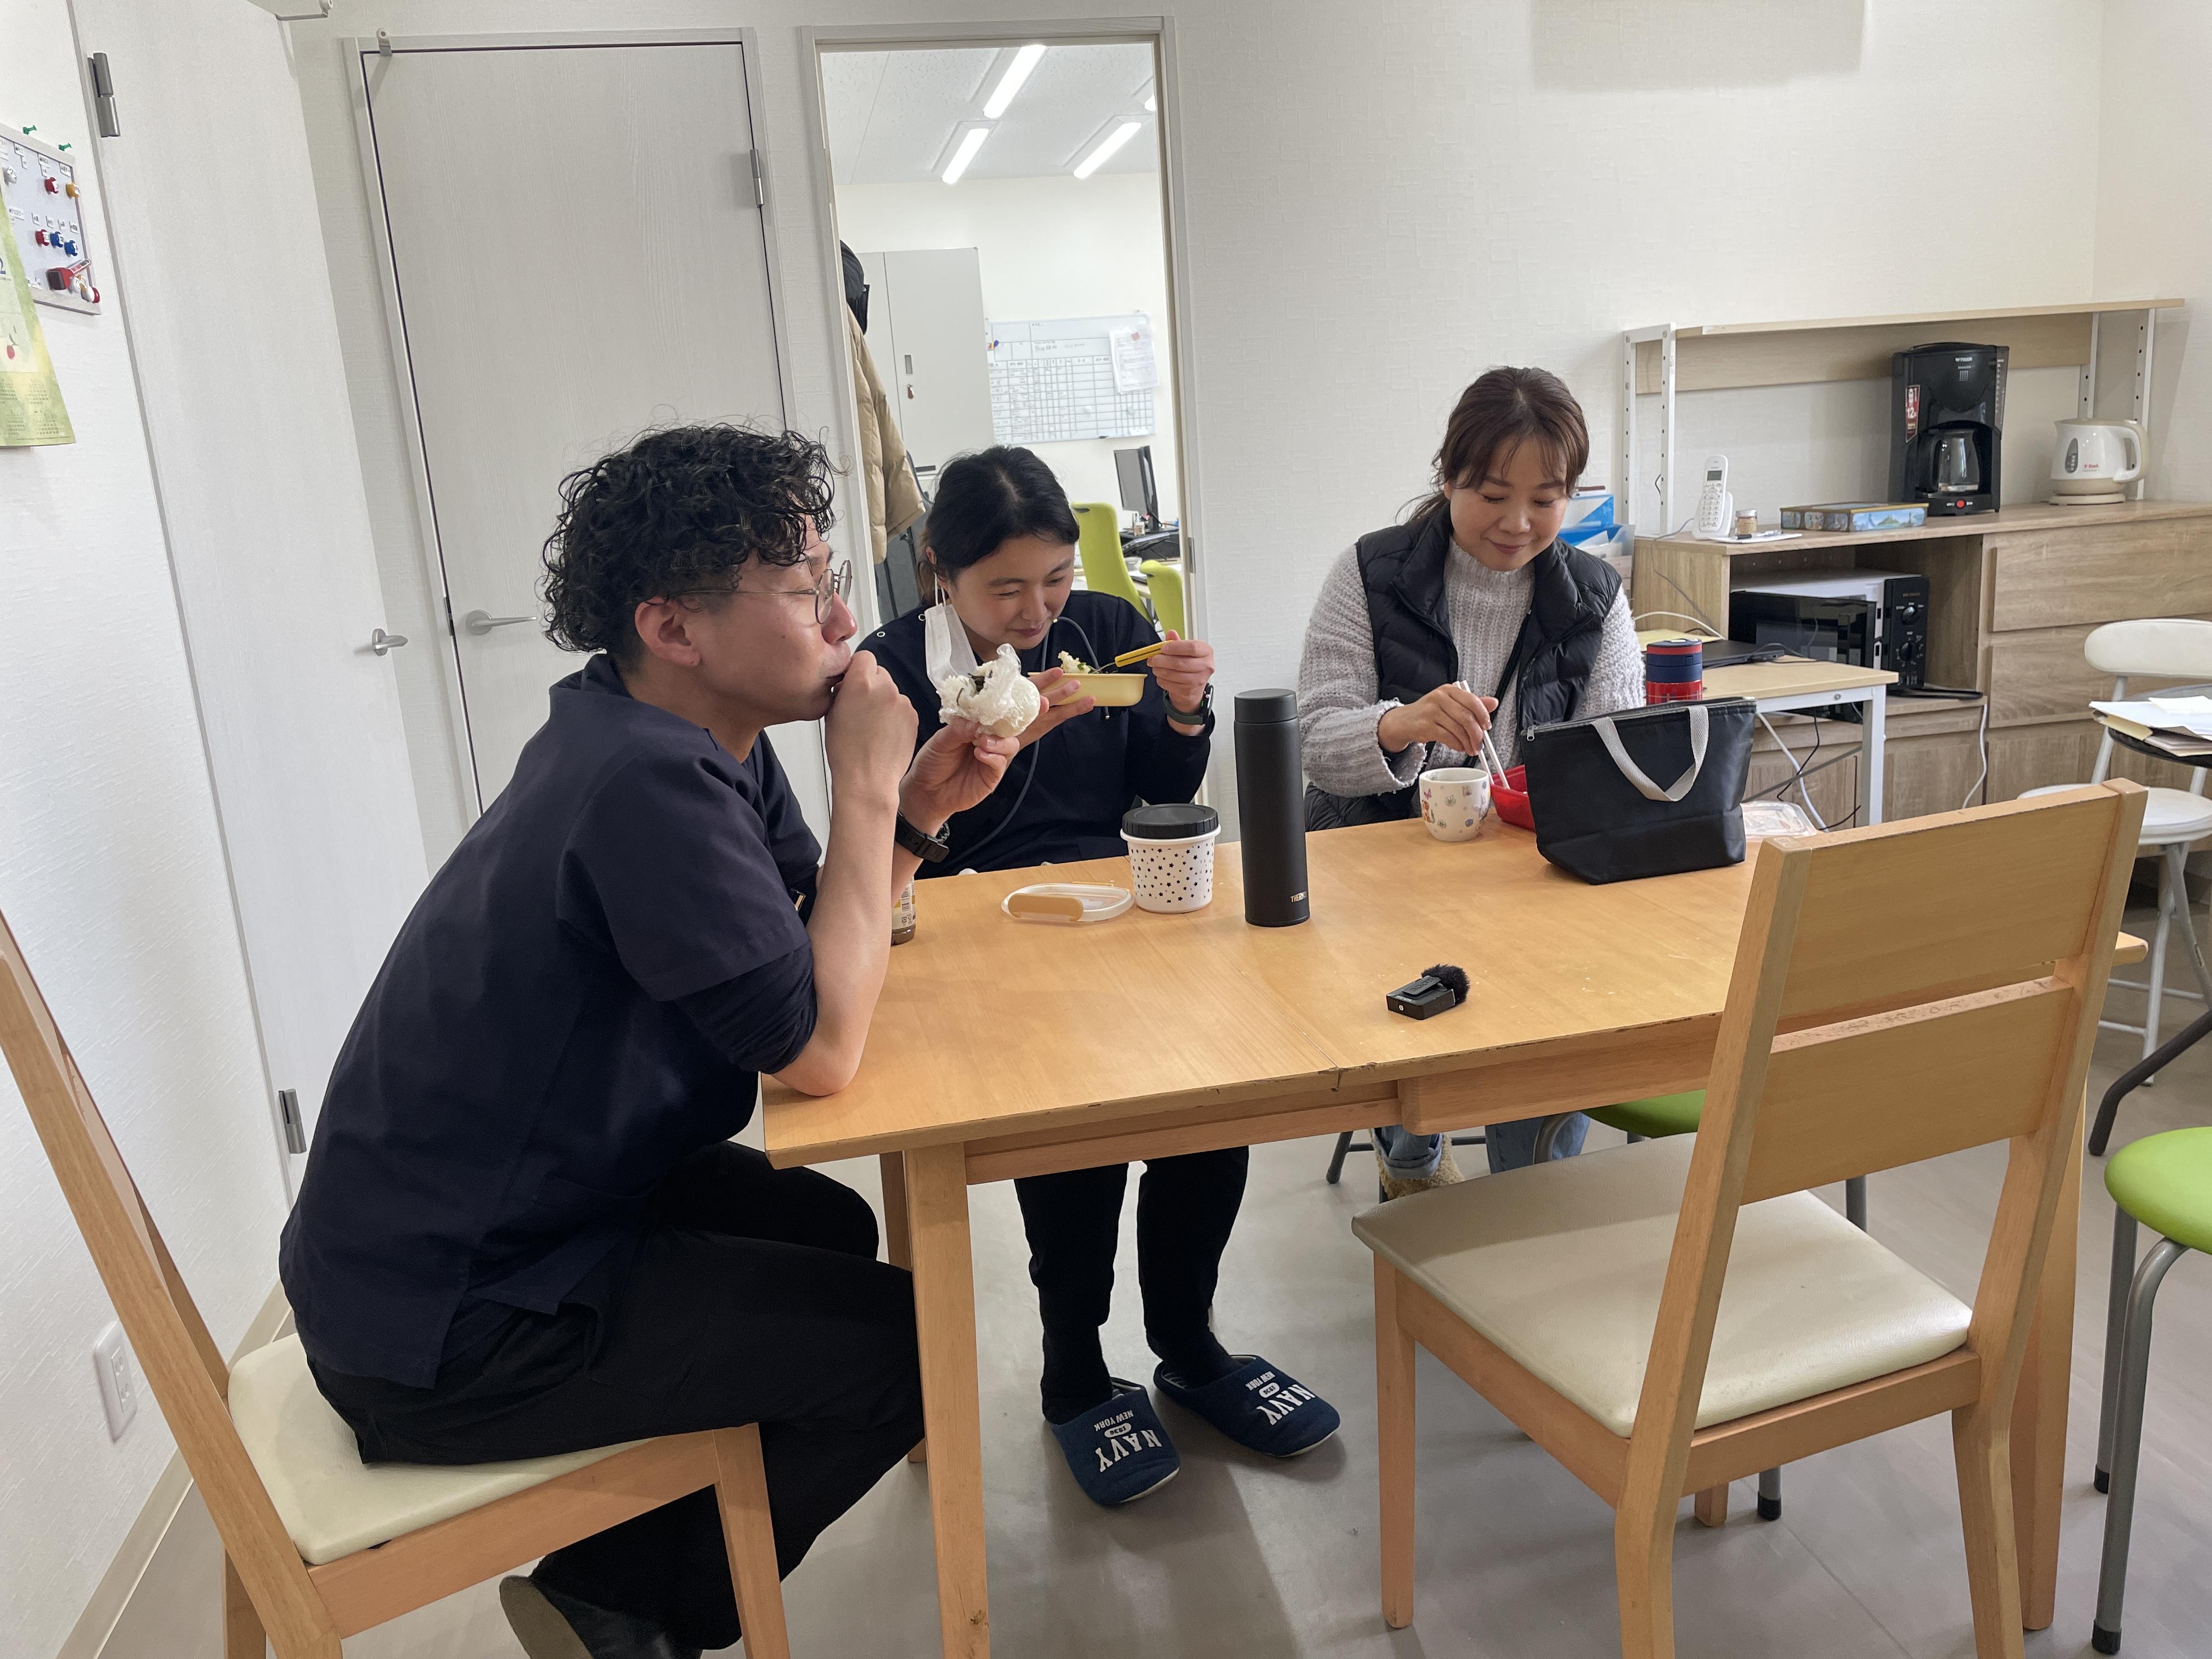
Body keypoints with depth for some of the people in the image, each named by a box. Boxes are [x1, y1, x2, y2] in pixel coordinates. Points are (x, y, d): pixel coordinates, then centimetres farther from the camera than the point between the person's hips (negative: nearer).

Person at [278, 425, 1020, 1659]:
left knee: (829, 1230, 22)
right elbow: (819, 1049, -28)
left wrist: (914, 810, -7)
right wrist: (867, 787, -21)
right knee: (911, 1341, -7)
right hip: (445, 1331, -10)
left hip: (494, 1220, 10)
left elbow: (811, 944, 8)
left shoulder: (706, 740, 3)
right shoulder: (646, 779, -28)